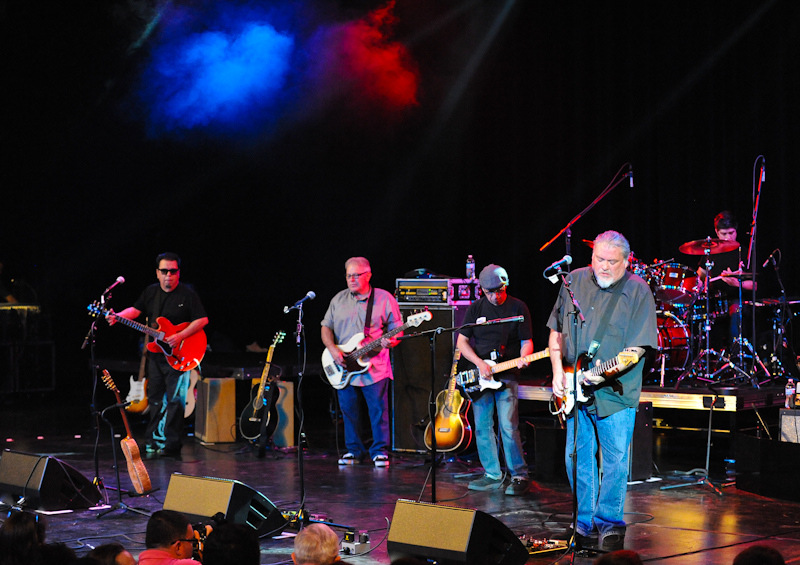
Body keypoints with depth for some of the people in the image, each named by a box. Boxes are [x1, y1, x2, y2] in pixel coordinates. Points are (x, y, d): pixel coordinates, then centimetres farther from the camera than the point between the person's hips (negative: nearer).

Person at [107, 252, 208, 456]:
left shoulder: (187, 294, -7)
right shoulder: (151, 292, 11)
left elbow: (203, 319, -11)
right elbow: (136, 310, 11)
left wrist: (181, 336, -19)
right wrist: (117, 317, -8)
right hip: (155, 353, 6)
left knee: (174, 399, -7)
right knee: (155, 398, 11)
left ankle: (172, 444, -4)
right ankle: (154, 439, 21)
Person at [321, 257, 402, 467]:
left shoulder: (385, 299, -1)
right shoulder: (339, 299, 11)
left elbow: (397, 330, 0)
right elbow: (326, 327, 12)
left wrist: (390, 341, -22)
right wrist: (333, 349, -5)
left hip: (374, 367, -4)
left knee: (378, 409, -3)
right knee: (348, 410, 8)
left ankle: (379, 451, 9)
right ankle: (354, 450, 22)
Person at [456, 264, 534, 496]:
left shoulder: (518, 307, 1)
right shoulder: (475, 308, 8)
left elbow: (526, 341, 3)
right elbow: (461, 342, 7)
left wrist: (522, 358, -19)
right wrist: (479, 363, -8)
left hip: (507, 375, -4)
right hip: (478, 377, 4)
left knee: (508, 428, -11)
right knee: (482, 427, 5)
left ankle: (519, 476, -2)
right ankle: (492, 475, 15)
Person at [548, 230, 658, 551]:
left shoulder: (638, 292, -7)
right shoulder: (574, 281, 5)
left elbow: (638, 348, -12)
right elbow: (556, 329, 13)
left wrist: (605, 373, -24)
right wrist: (558, 369, 1)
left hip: (616, 392, -4)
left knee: (615, 460, -1)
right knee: (577, 458, 8)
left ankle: (609, 524, 14)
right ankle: (584, 523, 22)